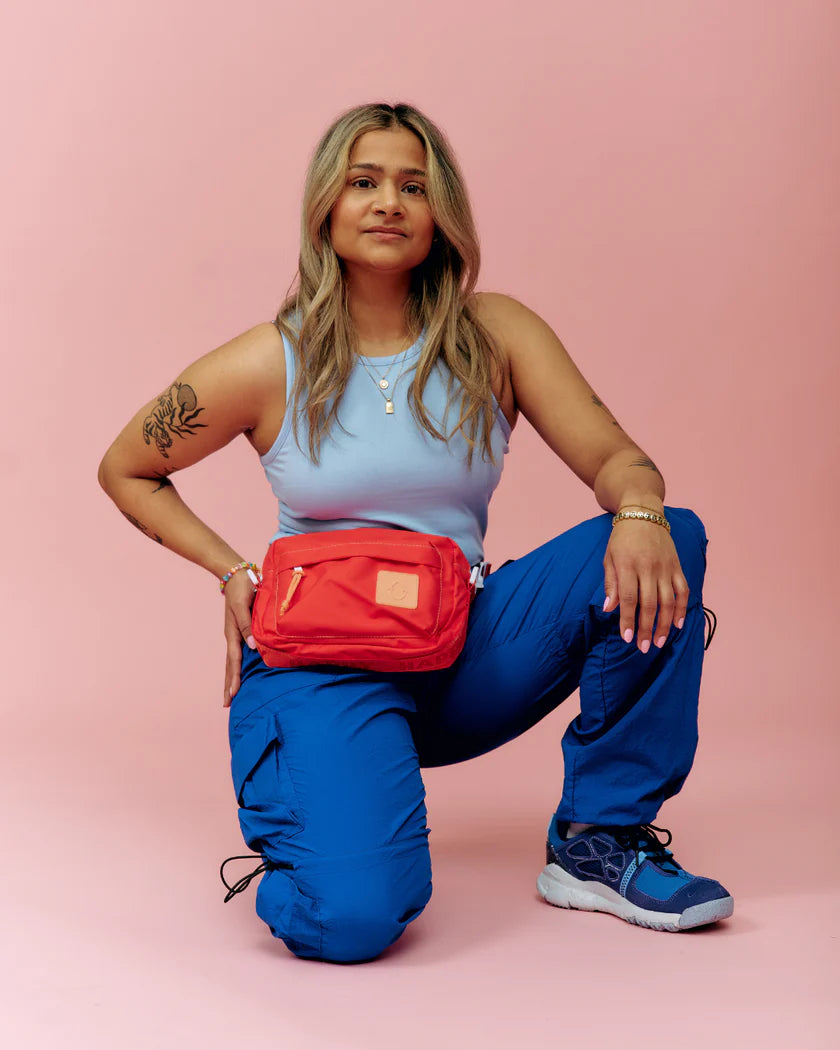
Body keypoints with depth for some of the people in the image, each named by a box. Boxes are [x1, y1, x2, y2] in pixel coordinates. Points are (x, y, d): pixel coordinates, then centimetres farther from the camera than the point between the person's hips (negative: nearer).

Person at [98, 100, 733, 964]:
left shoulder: (494, 335, 2)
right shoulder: (270, 365, -4)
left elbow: (614, 456, -3)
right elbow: (124, 472, 9)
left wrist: (639, 511, -27)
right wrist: (232, 572, -4)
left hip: (466, 654, 4)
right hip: (322, 664, -3)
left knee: (669, 542, -18)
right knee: (352, 918, -30)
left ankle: (598, 843, -8)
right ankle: (287, 829, 10)